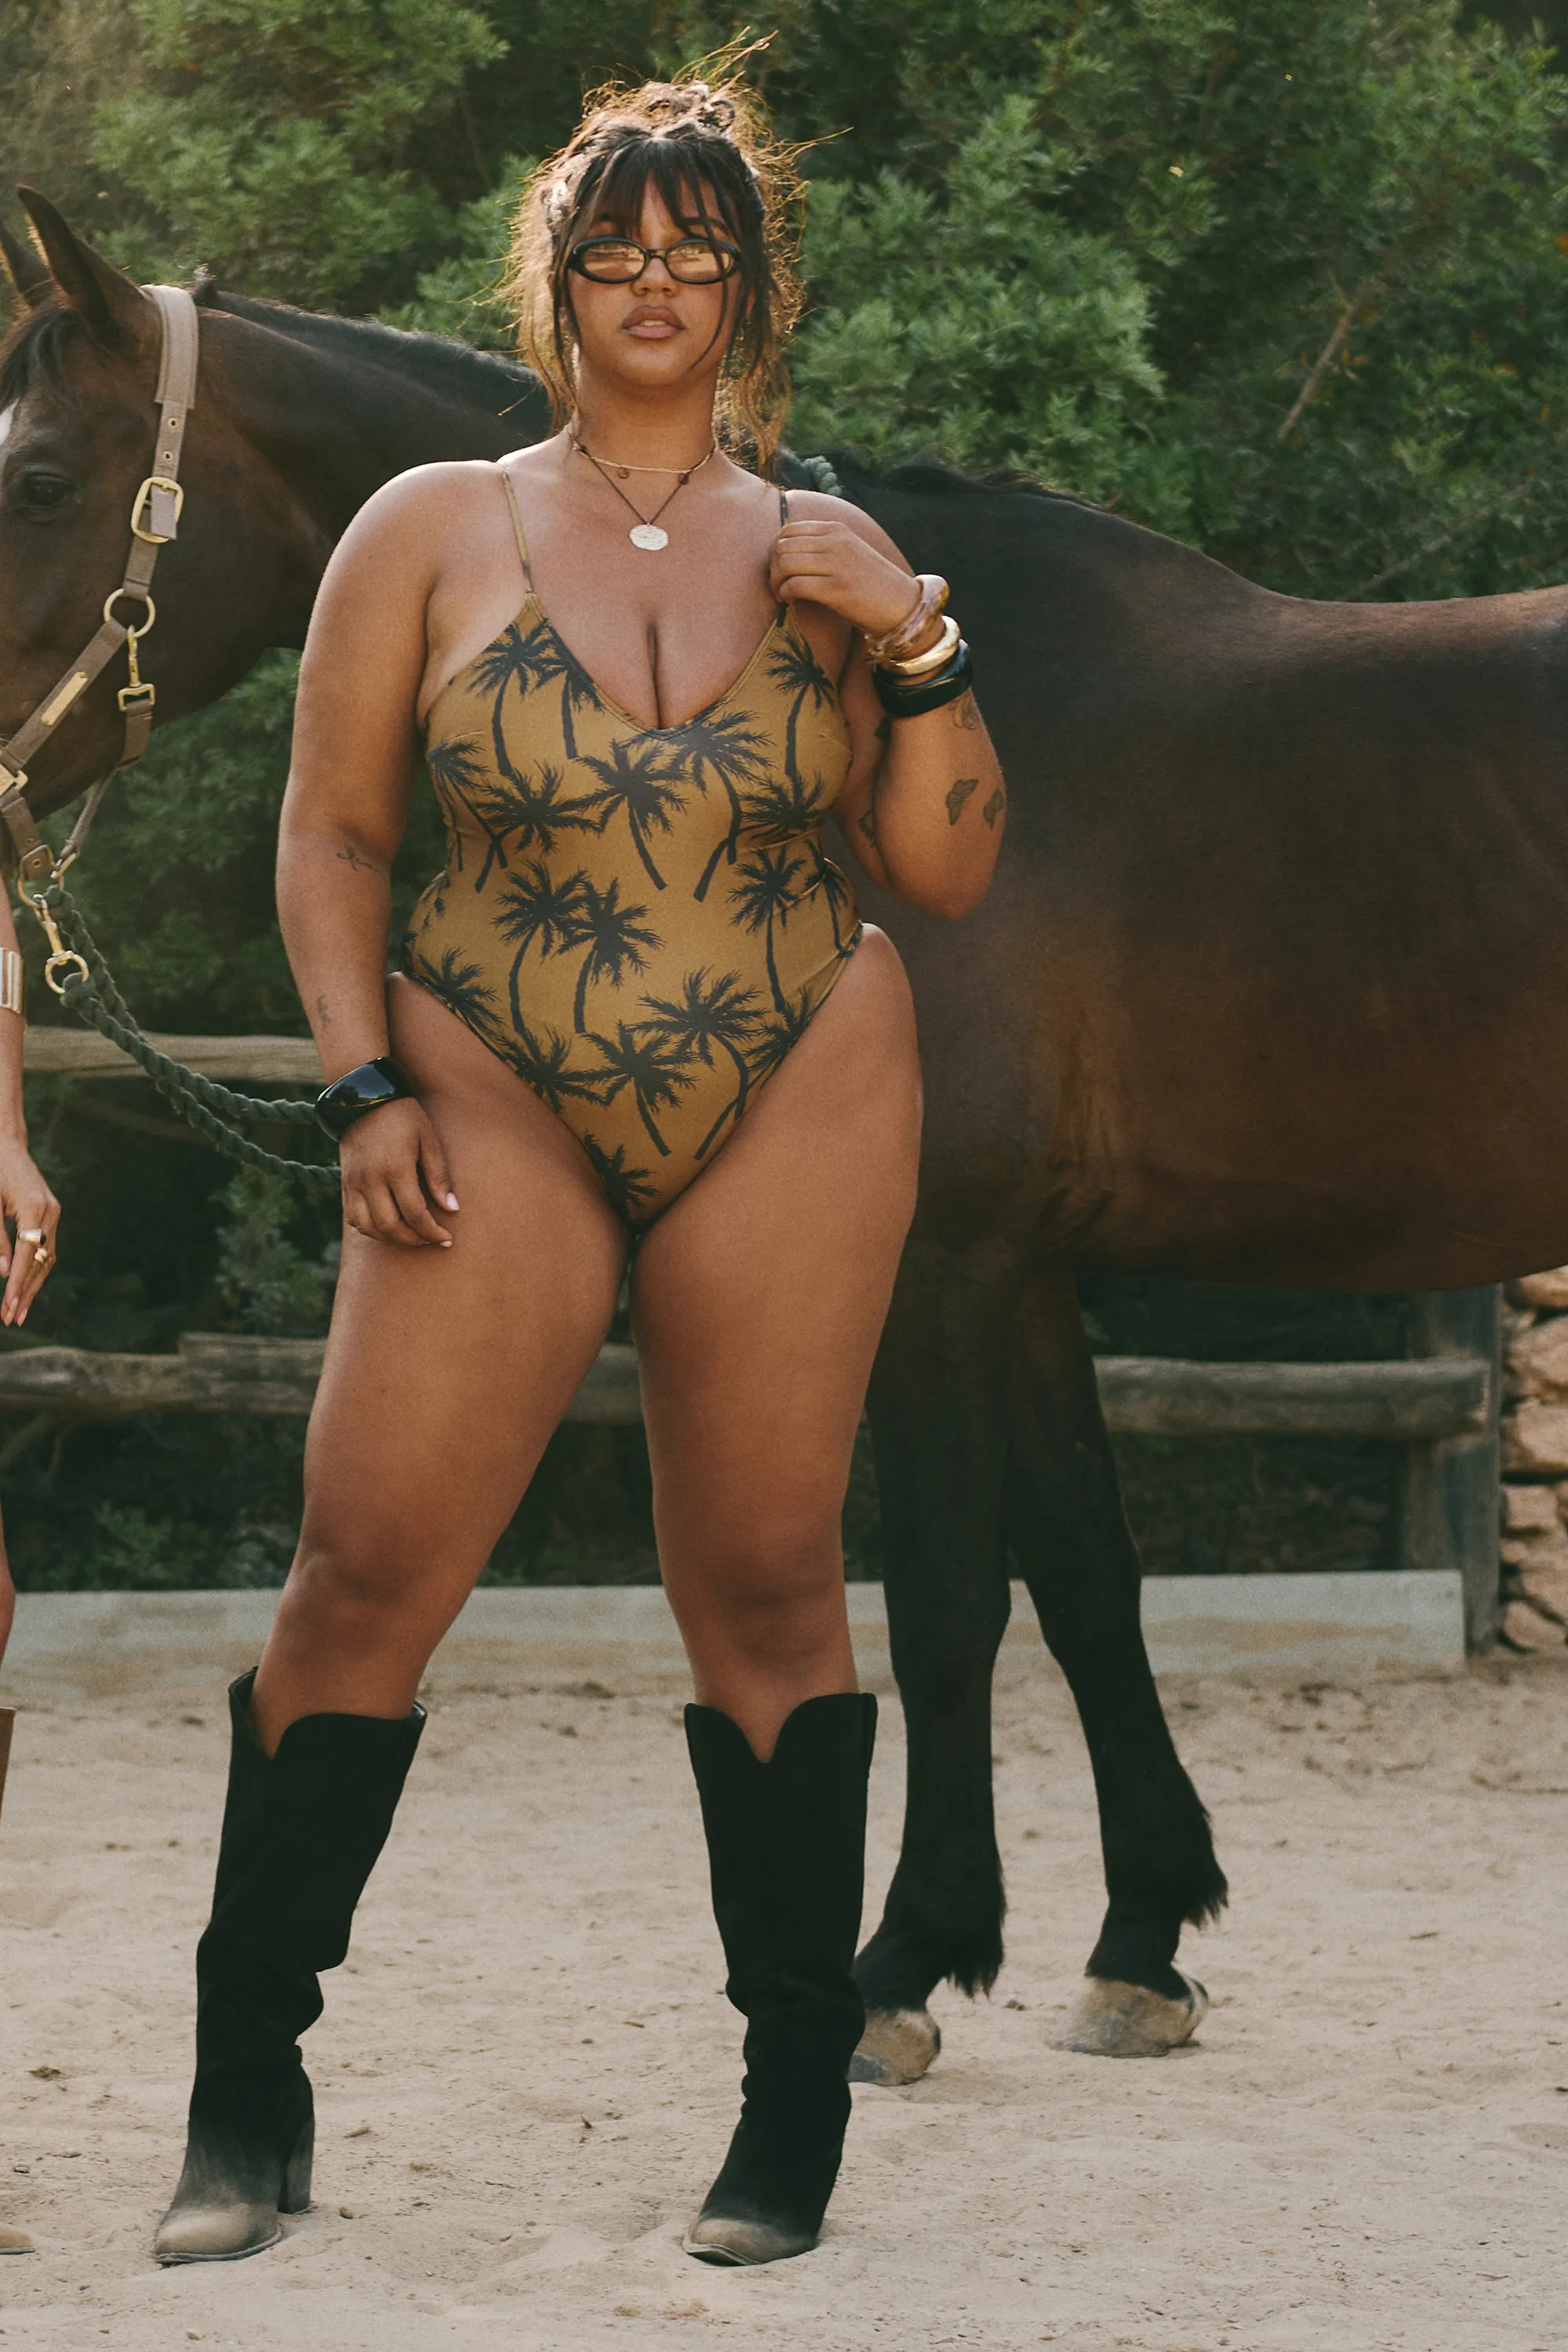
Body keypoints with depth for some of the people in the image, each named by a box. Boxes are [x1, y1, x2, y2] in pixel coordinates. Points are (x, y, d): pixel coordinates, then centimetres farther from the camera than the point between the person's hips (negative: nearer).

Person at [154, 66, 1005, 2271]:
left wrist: (915, 646, -6)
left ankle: (798, 2114, 10)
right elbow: (332, 834, 7)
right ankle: (246, 2100, 2)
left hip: (797, 1102, 1)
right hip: (499, 1098, -1)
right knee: (367, 1567, -8)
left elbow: (949, 870, 8)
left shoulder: (829, 556, 10)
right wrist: (367, 1088, -4)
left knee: (765, 1589, 1)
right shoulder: (431, 532, 6)